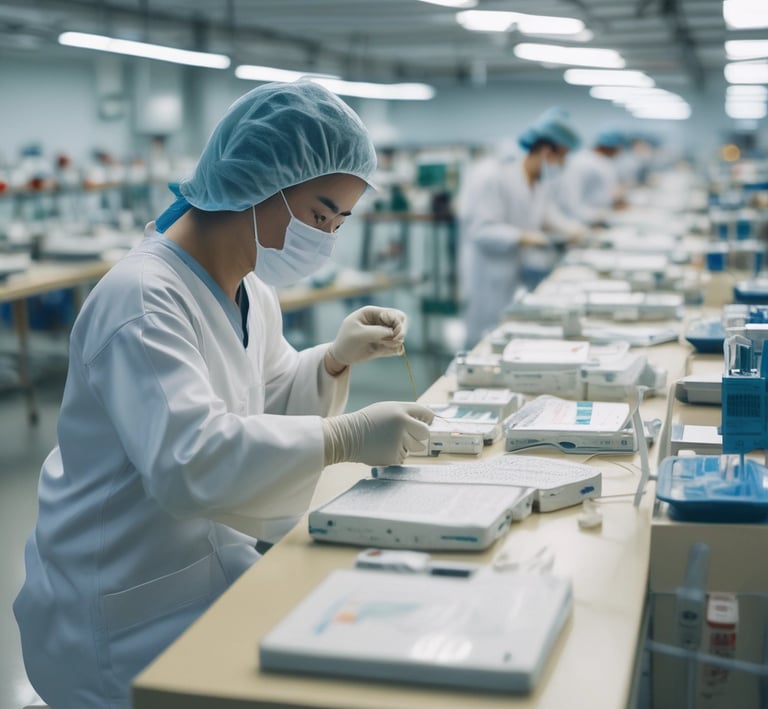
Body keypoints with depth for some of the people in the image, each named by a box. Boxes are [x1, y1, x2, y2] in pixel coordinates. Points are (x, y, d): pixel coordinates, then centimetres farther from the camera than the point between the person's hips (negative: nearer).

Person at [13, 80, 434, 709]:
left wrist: (337, 358, -3)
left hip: (214, 556, 8)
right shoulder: (143, 299, -24)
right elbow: (186, 459, -35)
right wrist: (346, 438, -35)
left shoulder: (250, 292, 6)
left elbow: (272, 404, 15)